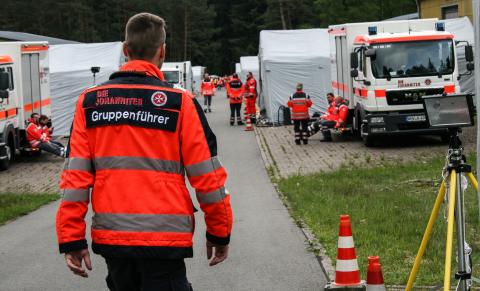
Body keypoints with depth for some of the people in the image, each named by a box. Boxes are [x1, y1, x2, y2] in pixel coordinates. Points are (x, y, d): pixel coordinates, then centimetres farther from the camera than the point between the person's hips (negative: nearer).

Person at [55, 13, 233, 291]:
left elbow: (75, 175, -1)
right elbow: (207, 175, -6)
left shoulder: (89, 102, 2)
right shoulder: (179, 103, -7)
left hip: (109, 237, 4)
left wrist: (72, 239, 2)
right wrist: (219, 233, 6)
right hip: (164, 239, -4)